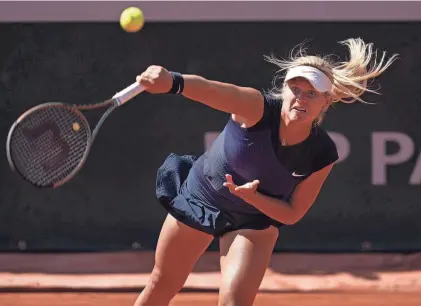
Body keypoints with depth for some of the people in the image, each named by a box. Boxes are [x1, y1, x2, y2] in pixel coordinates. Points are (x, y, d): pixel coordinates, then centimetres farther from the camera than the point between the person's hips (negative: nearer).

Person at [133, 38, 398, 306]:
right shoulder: (258, 108, -32)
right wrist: (173, 82, -75)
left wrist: (251, 196, -34)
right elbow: (210, 90, -53)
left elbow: (292, 213, -14)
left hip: (254, 220, 0)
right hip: (198, 196, 0)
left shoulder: (322, 154, -24)